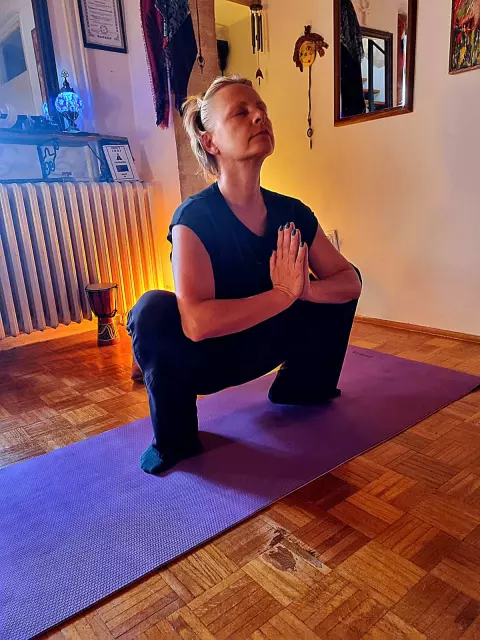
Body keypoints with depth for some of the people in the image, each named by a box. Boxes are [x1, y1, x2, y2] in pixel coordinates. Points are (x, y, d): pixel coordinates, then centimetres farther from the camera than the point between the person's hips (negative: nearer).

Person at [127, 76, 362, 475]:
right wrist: (284, 293, -33)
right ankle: (174, 438, -10)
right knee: (153, 311, -35)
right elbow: (196, 322, -39)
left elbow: (350, 279, -6)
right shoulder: (194, 217, -26)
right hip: (205, 357, -5)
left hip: (262, 345, 6)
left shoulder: (292, 213, -9)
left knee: (334, 288, -1)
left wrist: (305, 289, -28)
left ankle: (300, 384, 21)